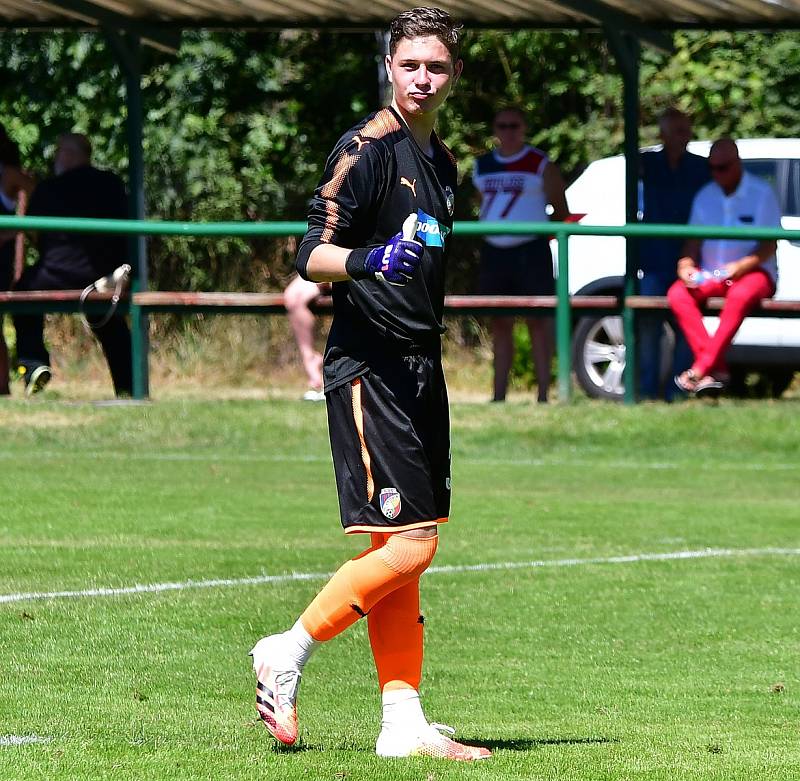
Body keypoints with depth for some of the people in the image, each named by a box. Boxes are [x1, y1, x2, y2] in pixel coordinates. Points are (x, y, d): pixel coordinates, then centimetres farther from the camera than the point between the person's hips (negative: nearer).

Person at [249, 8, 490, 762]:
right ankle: (287, 652, -1)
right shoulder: (367, 149, -9)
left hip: (420, 369, 9)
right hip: (368, 366, -9)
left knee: (403, 548, 7)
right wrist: (366, 260, -35)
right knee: (407, 543, -14)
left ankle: (403, 721, 8)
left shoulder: (441, 161, 17)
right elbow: (311, 255, -16)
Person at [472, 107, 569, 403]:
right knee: (500, 324, 6)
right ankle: (499, 395, 10)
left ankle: (543, 393, -4)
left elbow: (561, 210, 2)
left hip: (531, 251, -5)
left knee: (537, 321, -5)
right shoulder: (483, 165, 14)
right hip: (494, 252, 5)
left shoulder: (541, 165, 0)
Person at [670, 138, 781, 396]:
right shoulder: (705, 196, 11)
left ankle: (700, 368, -39)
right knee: (677, 294, -26)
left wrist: (741, 266, -23)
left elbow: (770, 245, -7)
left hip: (753, 272, -4)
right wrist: (686, 264, -11)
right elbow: (694, 240, 11)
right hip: (709, 274, 5)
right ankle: (716, 368, -34)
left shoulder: (762, 193, -3)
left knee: (741, 295, -39)